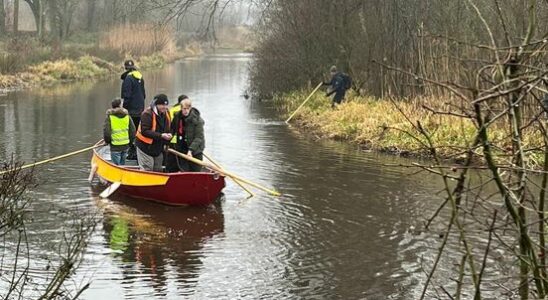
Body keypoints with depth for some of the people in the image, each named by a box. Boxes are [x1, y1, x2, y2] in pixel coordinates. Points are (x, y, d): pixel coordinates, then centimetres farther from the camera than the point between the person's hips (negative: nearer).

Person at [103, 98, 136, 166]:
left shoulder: (109, 117, -9)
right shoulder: (127, 116, 2)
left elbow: (106, 132, -14)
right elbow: (133, 131, 3)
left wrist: (107, 141, 5)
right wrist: (130, 142, 17)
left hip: (115, 147, -4)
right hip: (125, 145, 4)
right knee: (122, 165, 19)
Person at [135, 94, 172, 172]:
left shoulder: (166, 113, 4)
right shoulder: (147, 114, -21)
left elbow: (168, 128, 16)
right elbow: (144, 131, -27)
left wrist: (168, 135, -10)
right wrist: (161, 135, -32)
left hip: (159, 147, 8)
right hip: (145, 146, -8)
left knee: (158, 170, 14)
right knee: (147, 170, -5)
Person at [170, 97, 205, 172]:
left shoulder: (197, 120, -16)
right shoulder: (177, 116, 0)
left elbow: (199, 137, -19)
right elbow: (172, 129, 15)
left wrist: (191, 150, -27)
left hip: (195, 151, -4)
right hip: (182, 150, 4)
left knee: (196, 172, 0)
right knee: (184, 171, 6)